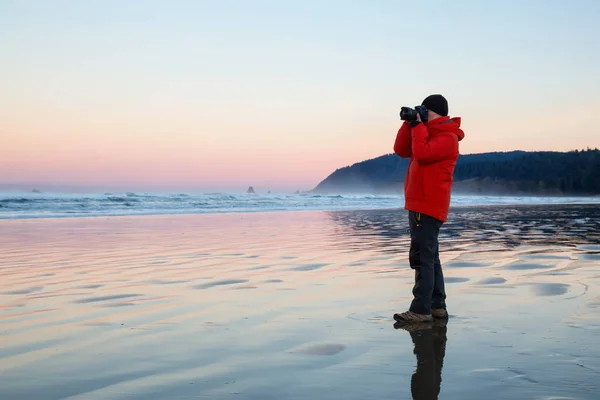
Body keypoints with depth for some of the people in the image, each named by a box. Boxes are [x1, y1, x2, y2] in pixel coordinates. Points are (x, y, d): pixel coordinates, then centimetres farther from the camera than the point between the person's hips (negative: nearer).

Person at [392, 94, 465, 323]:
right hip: (419, 204, 10)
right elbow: (401, 150, 15)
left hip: (428, 206, -10)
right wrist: (410, 123, 6)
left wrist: (418, 125, -12)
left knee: (422, 257, -12)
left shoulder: (447, 137, -9)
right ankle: (437, 305, 18)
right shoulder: (429, 133, 20)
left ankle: (421, 310, -13)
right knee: (429, 257, 12)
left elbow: (422, 153, -25)